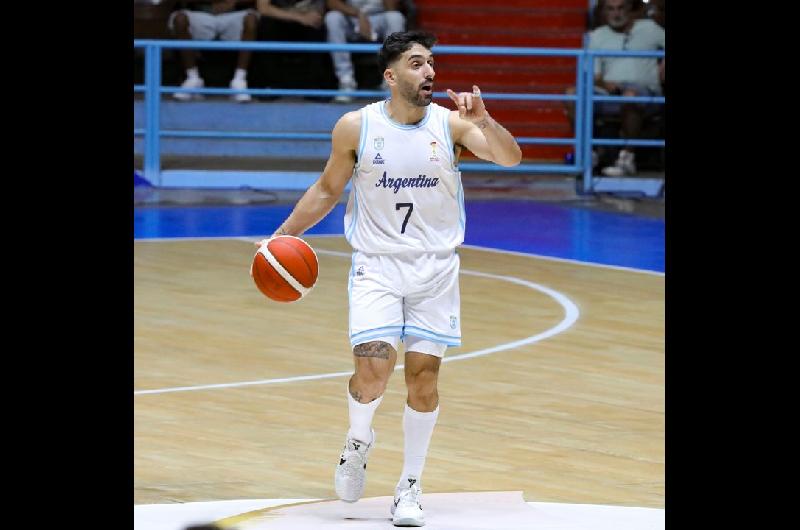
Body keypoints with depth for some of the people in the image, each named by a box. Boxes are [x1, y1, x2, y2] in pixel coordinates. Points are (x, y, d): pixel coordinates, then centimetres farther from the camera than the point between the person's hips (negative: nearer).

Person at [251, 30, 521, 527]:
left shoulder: (450, 123, -6)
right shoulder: (356, 127, -5)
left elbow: (511, 158, -17)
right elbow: (328, 189, 9)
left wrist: (482, 121, -34)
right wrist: (283, 235, 4)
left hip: (435, 268, 1)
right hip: (377, 266, -1)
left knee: (424, 375, 1)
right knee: (373, 369, -16)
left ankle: (410, 488, 14)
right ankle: (359, 439, 17)